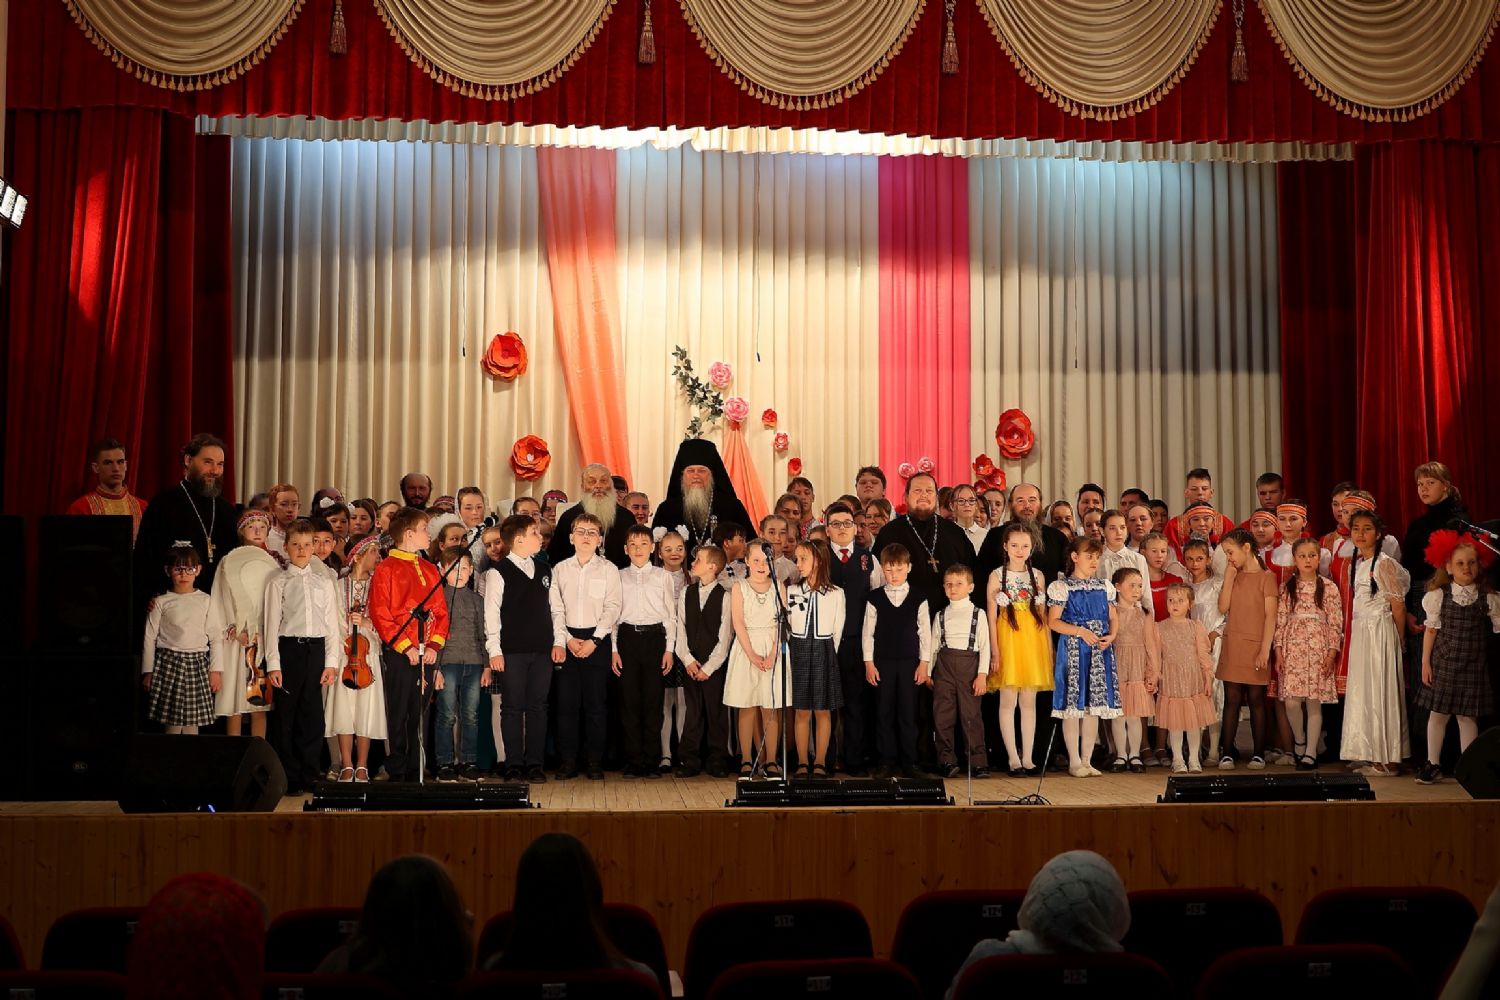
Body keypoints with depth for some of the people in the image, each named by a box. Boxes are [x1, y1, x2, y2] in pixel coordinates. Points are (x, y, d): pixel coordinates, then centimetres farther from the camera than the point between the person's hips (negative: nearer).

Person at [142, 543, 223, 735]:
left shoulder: (206, 602, 5)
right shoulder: (161, 602, 3)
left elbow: (215, 638, 6)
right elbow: (150, 638, 5)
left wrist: (216, 669, 1)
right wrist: (148, 672, 3)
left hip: (198, 664, 1)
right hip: (169, 663, -1)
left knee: (192, 722, 2)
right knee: (172, 722, -1)